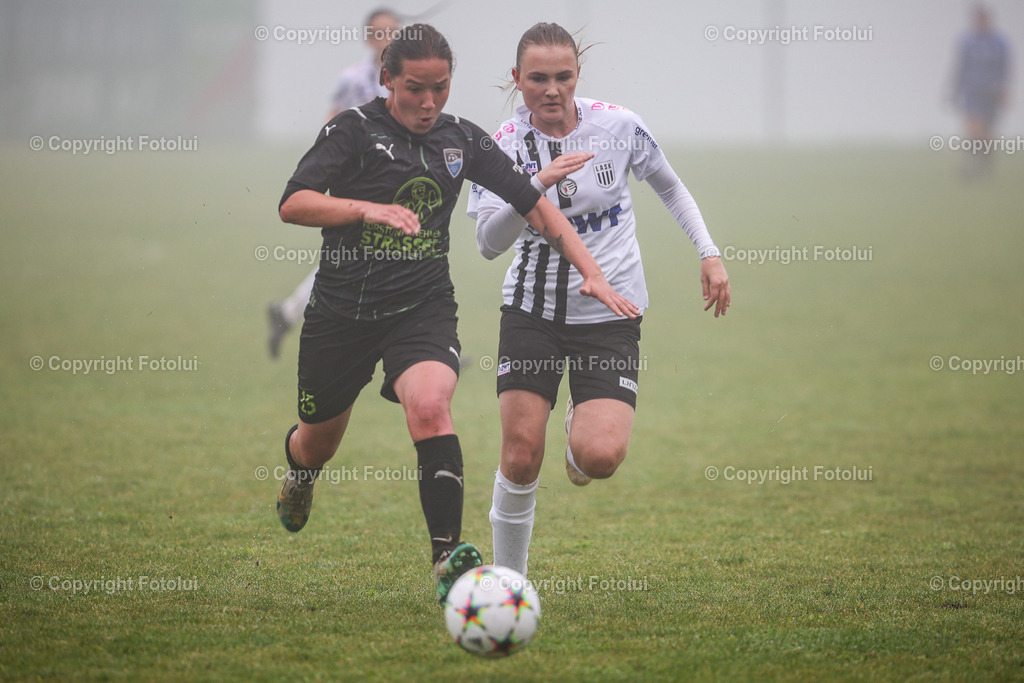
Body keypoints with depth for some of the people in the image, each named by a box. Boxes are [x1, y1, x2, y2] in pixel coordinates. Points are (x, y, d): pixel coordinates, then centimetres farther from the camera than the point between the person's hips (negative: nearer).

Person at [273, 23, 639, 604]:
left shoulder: (461, 139, 3)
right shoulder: (356, 129, -7)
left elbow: (535, 205, 8)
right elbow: (292, 204, -18)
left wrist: (592, 272, -2)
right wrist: (369, 209, -32)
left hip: (423, 307, 1)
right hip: (342, 310, -1)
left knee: (429, 406, -30)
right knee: (319, 445, 15)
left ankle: (450, 557, -30)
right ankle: (299, 472, 55)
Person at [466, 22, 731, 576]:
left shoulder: (618, 125, -6)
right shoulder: (503, 146, -8)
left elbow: (669, 185, 12)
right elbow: (488, 242, -20)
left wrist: (709, 253, 5)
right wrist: (539, 184, -34)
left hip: (610, 312, 0)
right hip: (532, 309, 0)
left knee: (600, 457, -19)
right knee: (520, 457, -8)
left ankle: (580, 437, 19)